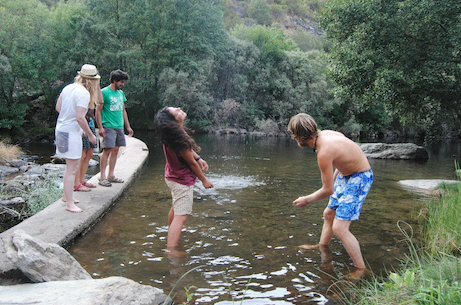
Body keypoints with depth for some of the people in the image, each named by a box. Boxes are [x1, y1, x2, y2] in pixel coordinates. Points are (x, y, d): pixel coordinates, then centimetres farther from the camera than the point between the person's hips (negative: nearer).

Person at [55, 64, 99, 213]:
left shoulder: (68, 88, 8)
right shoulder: (84, 94, -18)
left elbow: (58, 107, 14)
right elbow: (80, 117, -24)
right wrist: (90, 134, -12)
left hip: (61, 129, 9)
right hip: (71, 132, -9)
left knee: (71, 166, 22)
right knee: (72, 169, -3)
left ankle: (67, 196, 35)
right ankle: (70, 204, 3)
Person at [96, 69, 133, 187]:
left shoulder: (121, 93, 16)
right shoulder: (104, 92, -6)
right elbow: (98, 110, -7)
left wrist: (128, 126, 21)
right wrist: (100, 127, -14)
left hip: (119, 127, 7)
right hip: (108, 127, -7)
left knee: (115, 150, 8)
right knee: (107, 150, -10)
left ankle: (111, 175, 15)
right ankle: (102, 177, -6)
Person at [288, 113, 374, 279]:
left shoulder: (324, 152, -30)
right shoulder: (325, 134, -6)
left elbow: (328, 190, -20)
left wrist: (307, 200, -5)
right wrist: (334, 177, 19)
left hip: (359, 178, -10)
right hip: (345, 175, 10)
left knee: (339, 228, -12)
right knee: (329, 214, 23)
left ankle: (361, 269, 1)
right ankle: (322, 246, 45)